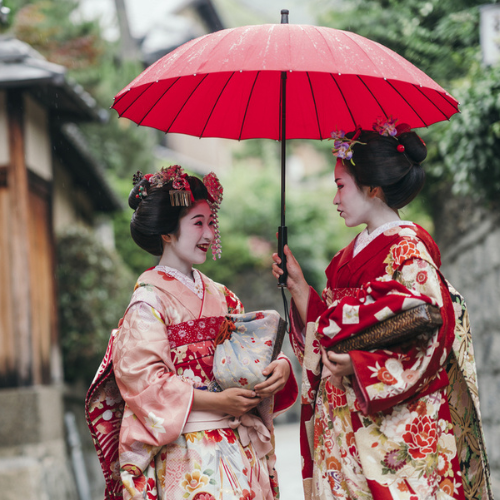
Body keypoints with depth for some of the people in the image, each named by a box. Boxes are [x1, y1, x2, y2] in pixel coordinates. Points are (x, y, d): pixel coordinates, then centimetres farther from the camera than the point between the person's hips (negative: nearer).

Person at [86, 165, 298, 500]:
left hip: (243, 445, 6)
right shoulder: (150, 301, -6)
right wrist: (215, 402, -18)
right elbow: (142, 380, -13)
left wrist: (281, 366, -11)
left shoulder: (222, 297, 14)